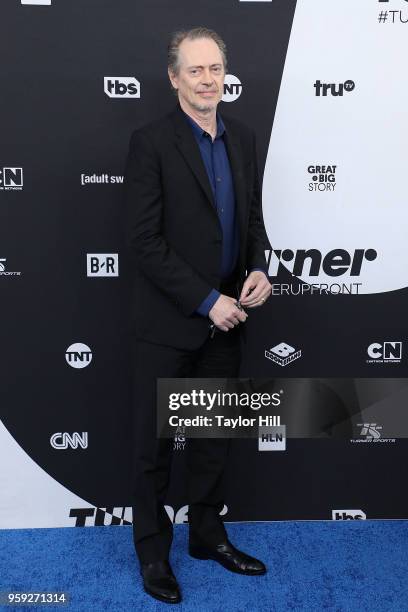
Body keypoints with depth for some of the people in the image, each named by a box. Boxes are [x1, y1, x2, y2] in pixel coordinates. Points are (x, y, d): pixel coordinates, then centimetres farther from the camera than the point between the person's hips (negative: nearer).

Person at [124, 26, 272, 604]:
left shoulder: (243, 138, 8)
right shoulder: (151, 141, -11)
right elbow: (144, 241, -16)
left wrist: (258, 268, -5)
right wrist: (207, 301, -18)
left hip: (224, 319, 6)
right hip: (167, 324, -5)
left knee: (214, 437, 18)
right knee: (155, 444, 10)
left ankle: (208, 534, 39)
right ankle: (153, 551, 30)